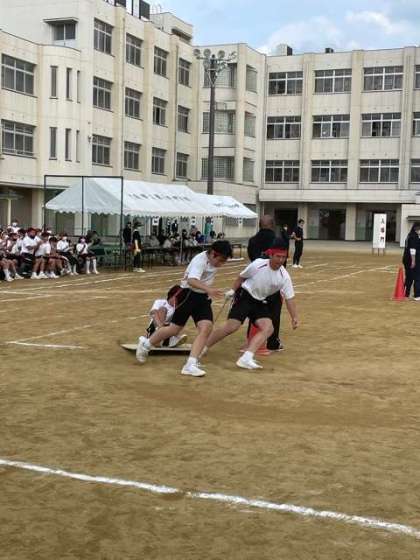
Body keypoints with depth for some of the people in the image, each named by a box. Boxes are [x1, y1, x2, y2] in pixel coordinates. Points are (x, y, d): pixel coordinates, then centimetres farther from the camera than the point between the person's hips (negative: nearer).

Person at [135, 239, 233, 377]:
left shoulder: (213, 260, 0)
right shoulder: (200, 260, -25)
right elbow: (192, 281, -43)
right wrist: (208, 289, -59)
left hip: (203, 297, 7)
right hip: (188, 295, -7)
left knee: (206, 327, -16)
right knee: (175, 329, 6)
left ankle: (191, 365, -18)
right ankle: (146, 344, 34)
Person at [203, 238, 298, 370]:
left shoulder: (284, 276, -11)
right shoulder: (258, 265, -18)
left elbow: (289, 298, -7)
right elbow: (242, 277, -1)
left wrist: (294, 318, -14)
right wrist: (233, 290, -2)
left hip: (261, 303, 5)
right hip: (245, 296, -4)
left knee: (268, 328, -16)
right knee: (231, 327, -14)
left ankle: (246, 358, -21)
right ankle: (202, 348, 3)